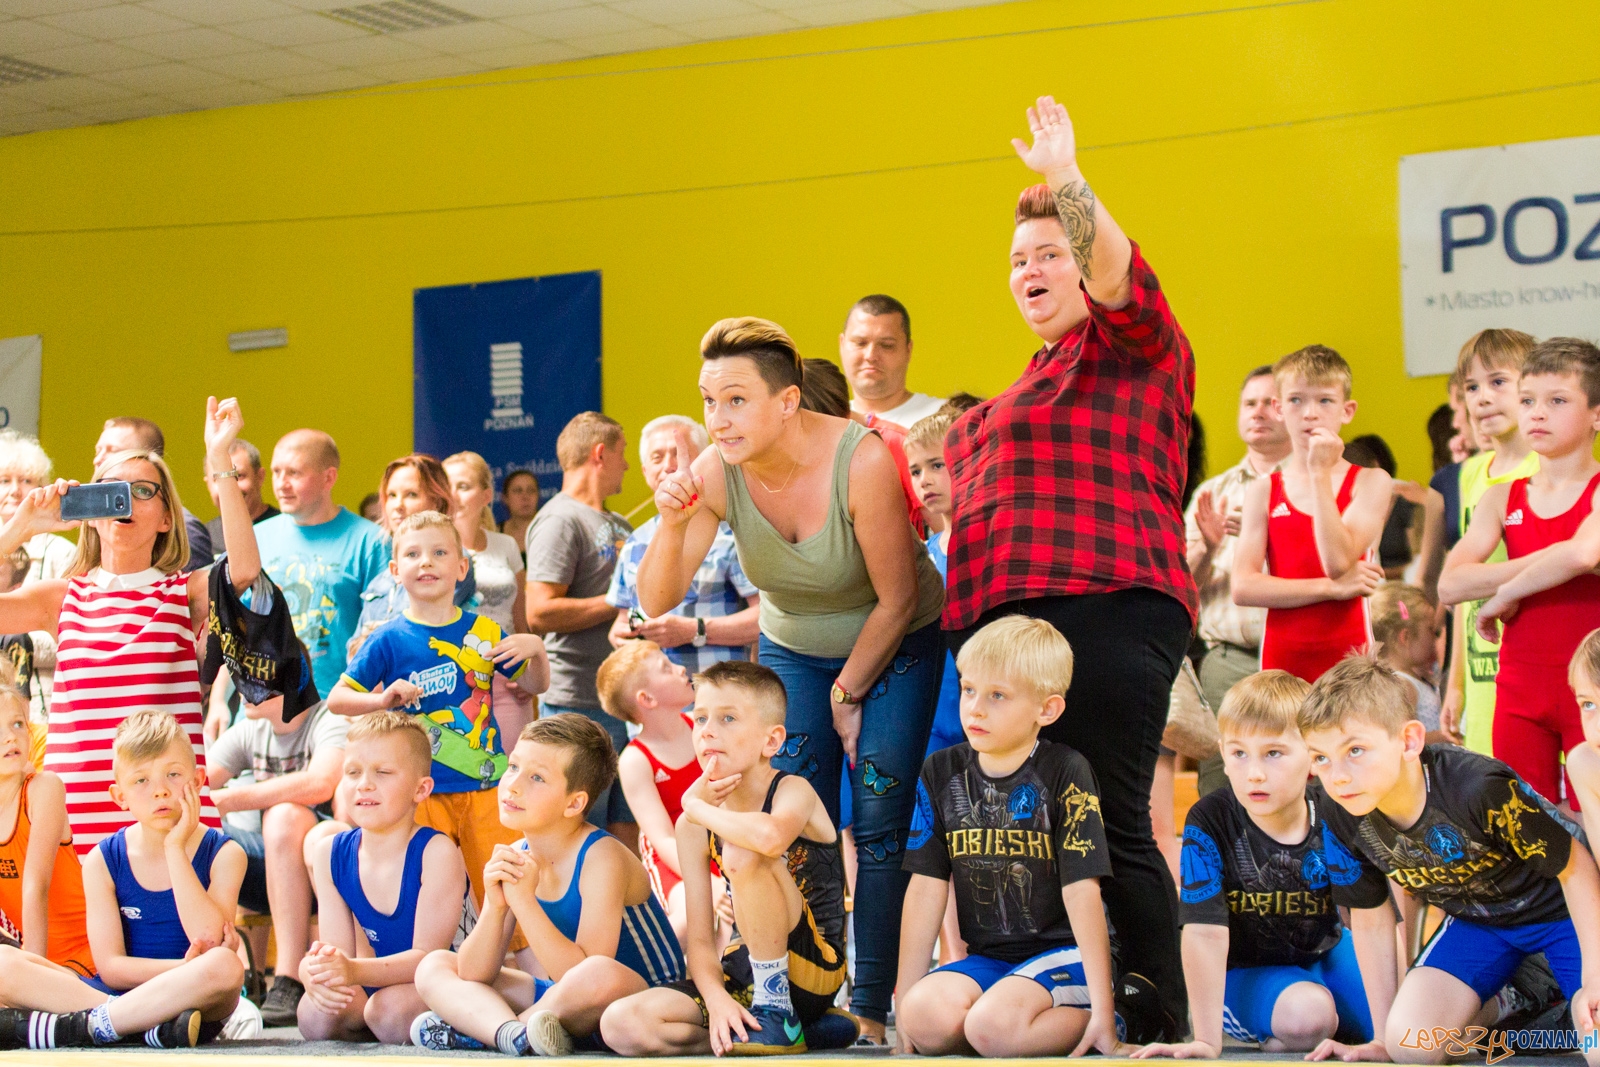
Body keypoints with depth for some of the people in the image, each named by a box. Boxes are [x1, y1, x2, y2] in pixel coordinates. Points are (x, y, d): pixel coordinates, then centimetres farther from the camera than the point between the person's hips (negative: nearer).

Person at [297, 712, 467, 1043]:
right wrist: (315, 972, -32)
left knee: (389, 1007, -34)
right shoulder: (330, 854, -1)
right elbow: (339, 948, -6)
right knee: (315, 1014, -24)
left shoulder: (436, 853, -19)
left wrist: (355, 970, -40)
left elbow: (429, 955, -23)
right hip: (375, 986, 5)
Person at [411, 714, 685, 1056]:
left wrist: (523, 901, -30)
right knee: (434, 967, -2)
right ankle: (515, 1035, -31)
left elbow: (589, 975, -28)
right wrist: (495, 905, -22)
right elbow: (474, 976, -4)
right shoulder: (515, 860, -1)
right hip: (565, 1001, 7)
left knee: (602, 974, -40)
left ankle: (468, 1030, -18)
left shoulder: (600, 858, -20)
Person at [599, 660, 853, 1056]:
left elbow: (770, 837, -39)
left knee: (742, 852, -28)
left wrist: (697, 806, -19)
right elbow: (700, 940, 0)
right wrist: (716, 998, -23)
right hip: (747, 974, 6)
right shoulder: (694, 827, 4)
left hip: (815, 968, -6)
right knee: (621, 1025, -15)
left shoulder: (793, 791, -11)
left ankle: (776, 1014, -17)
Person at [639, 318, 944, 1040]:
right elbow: (656, 602, -19)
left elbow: (897, 599, -20)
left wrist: (848, 692, -9)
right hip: (795, 650, 3)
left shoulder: (862, 461, -31)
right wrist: (673, 523, -36)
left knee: (878, 829, -9)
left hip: (895, 648, -3)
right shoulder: (715, 473, -20)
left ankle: (871, 1009, -2)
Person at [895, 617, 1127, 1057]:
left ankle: (1119, 1015, -5)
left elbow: (1081, 891, -13)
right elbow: (926, 888, 4)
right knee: (924, 1020, -26)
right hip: (987, 957, 4)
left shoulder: (1065, 773, -8)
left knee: (993, 1026, -31)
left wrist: (1103, 1009, -15)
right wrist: (905, 999, 0)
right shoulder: (941, 773, 6)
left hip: (1061, 953, -4)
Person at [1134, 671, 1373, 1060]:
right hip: (1246, 973, -4)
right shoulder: (1209, 824, -22)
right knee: (1305, 1014, -33)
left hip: (1327, 953, 4)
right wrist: (1206, 1039, -30)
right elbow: (1206, 932, -26)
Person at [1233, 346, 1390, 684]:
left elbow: (1339, 562, -10)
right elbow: (1243, 587, -3)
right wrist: (1331, 588, -10)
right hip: (1281, 656, 1)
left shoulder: (1370, 482, 6)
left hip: (1348, 654, -1)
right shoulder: (1263, 491, 9)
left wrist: (1321, 474, -8)